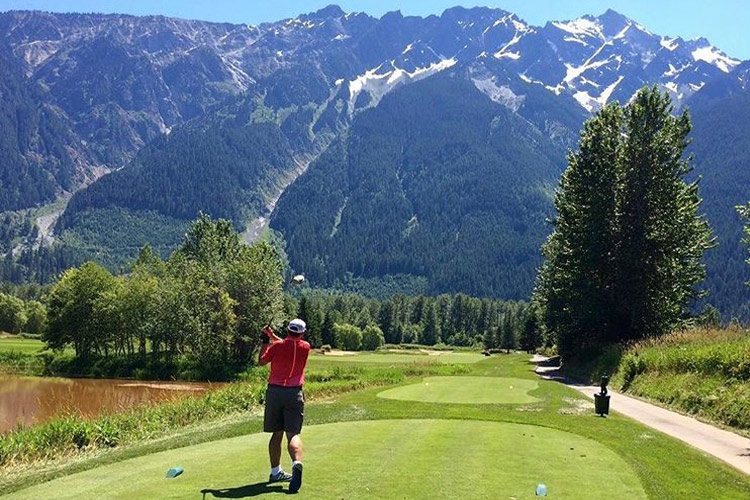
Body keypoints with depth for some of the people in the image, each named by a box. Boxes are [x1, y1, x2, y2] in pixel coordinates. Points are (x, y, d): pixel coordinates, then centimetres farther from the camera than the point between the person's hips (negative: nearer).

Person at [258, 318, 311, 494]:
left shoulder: (276, 346, -3)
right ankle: (297, 463, -31)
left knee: (277, 433, 11)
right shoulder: (305, 347, 2)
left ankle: (276, 472, 17)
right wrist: (272, 336, 23)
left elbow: (261, 361, 13)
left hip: (274, 391, 1)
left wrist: (265, 341, 22)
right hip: (294, 393, -1)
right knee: (293, 433, -5)